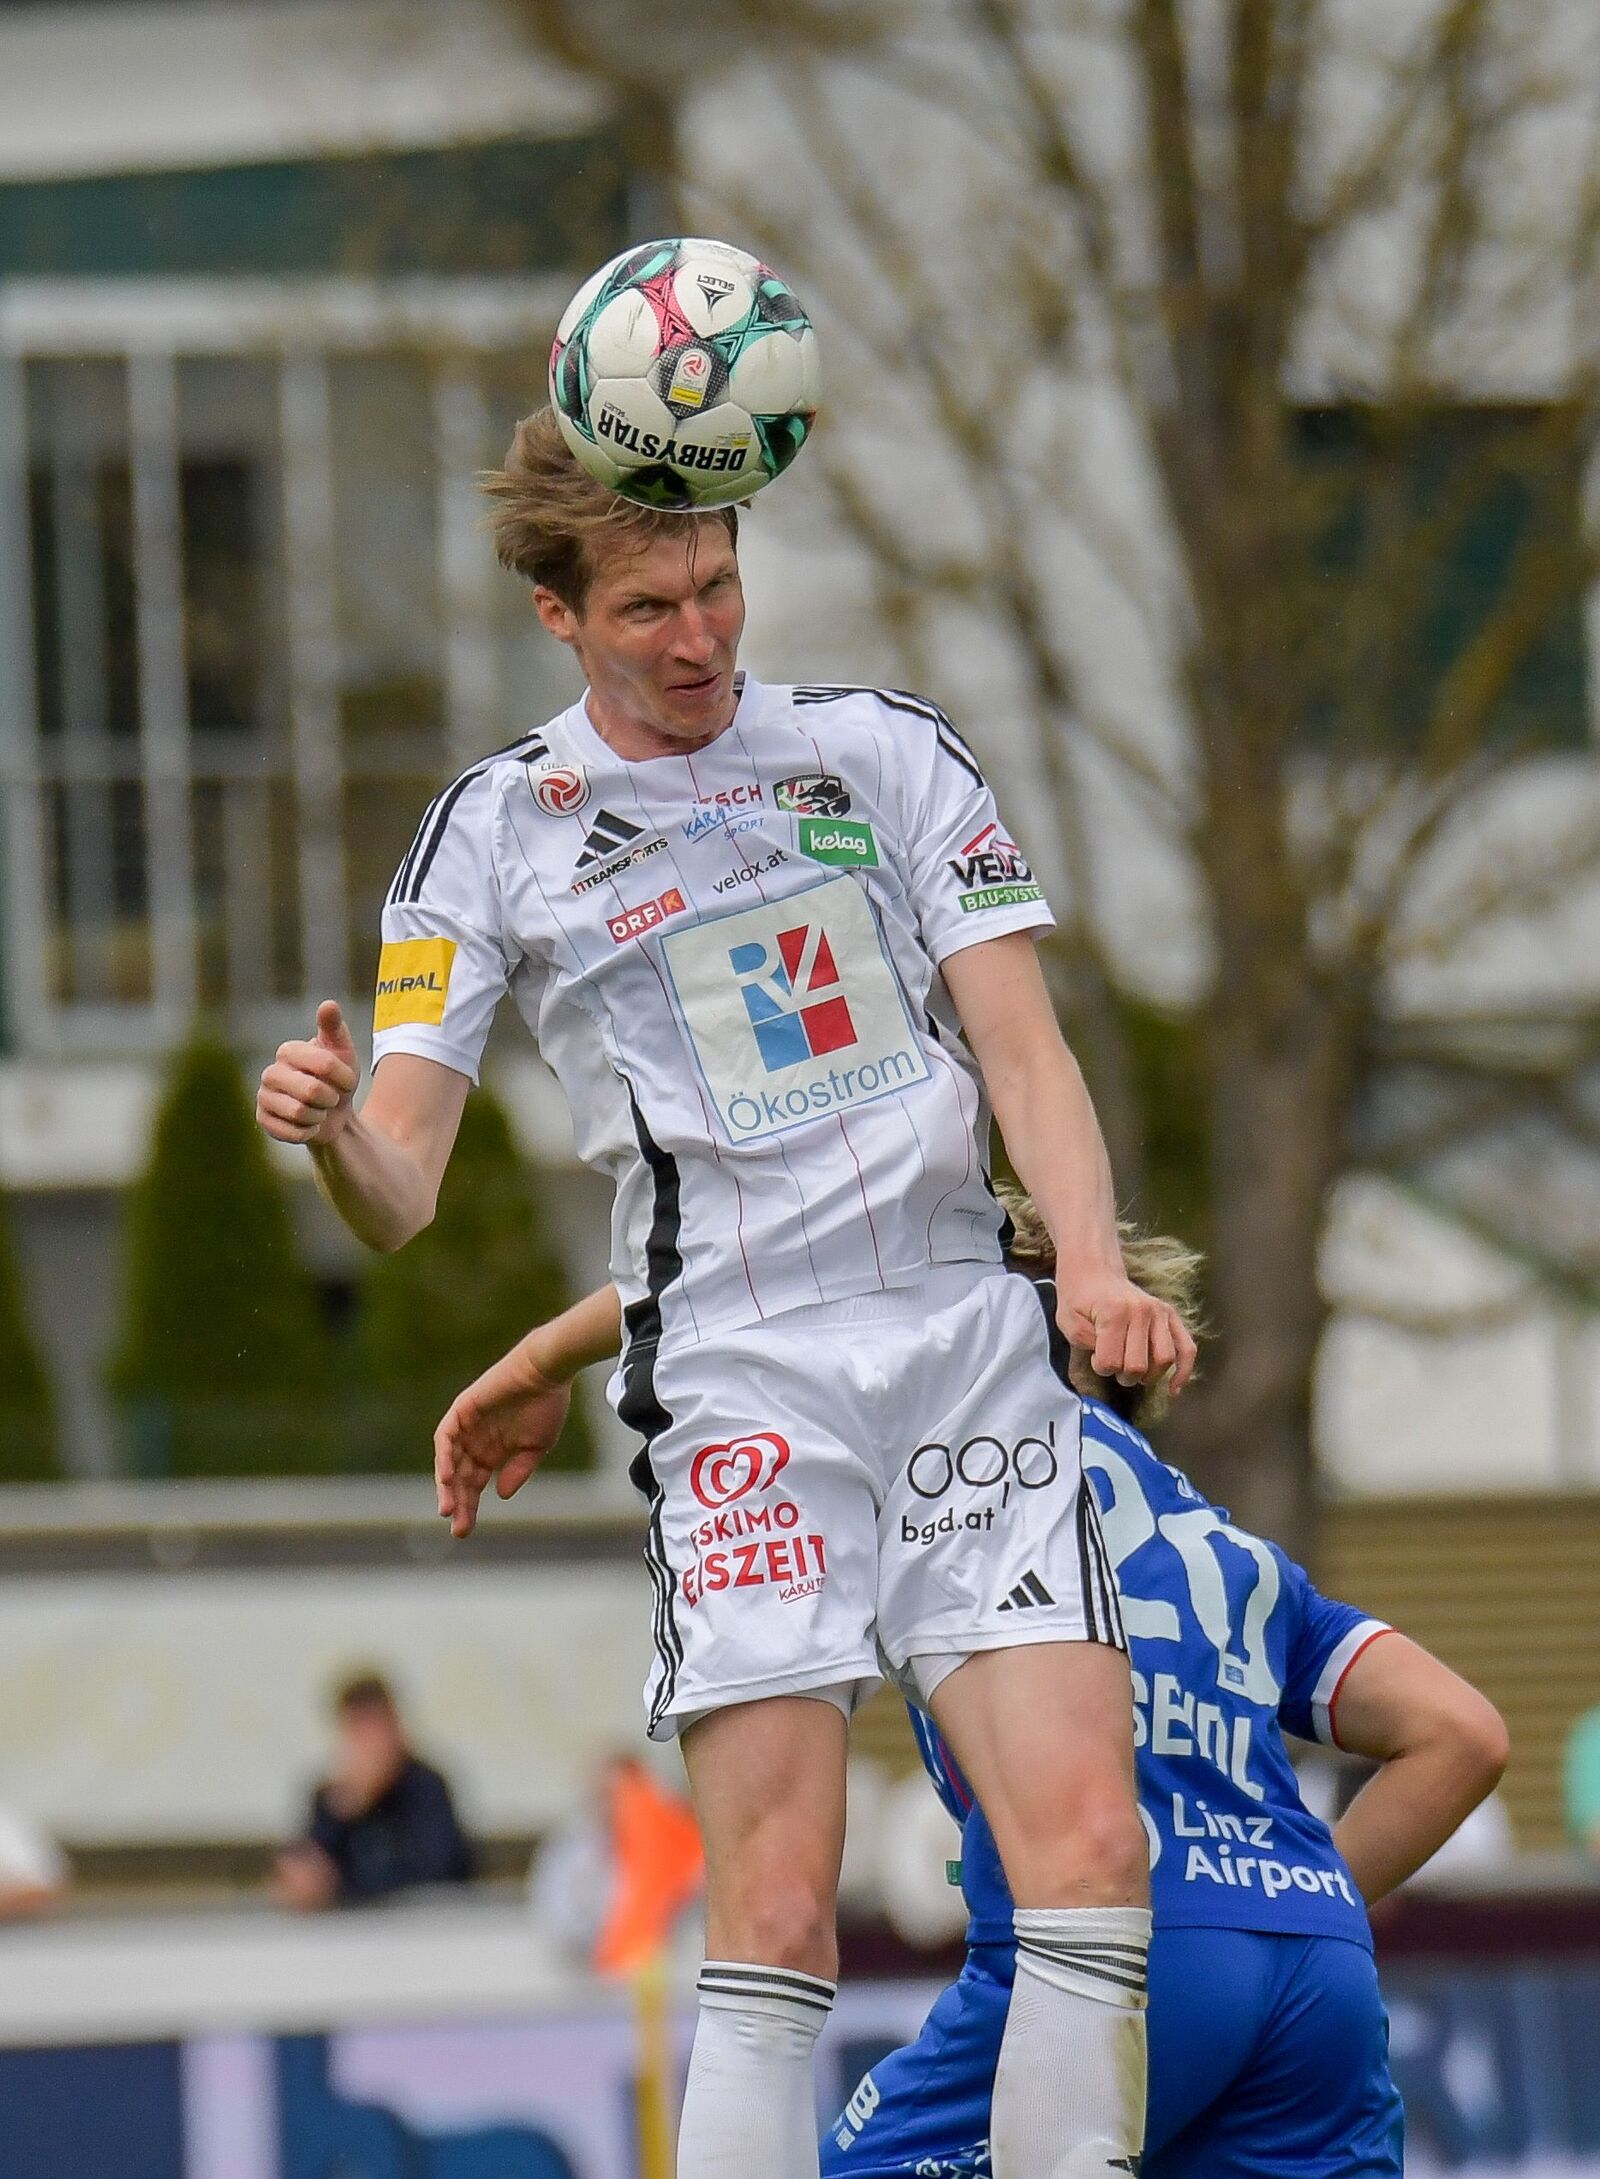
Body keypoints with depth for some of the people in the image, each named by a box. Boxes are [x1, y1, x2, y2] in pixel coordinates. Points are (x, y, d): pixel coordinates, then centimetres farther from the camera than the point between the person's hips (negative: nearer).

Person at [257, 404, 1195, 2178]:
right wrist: (330, 1132, -20)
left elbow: (1024, 1049, 10)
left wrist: (1094, 1262, -9)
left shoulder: (890, 753, 13)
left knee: (1088, 1843, -12)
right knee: (776, 1913, -14)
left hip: (970, 1342, 2)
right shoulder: (491, 836, 8)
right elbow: (404, 1198, 5)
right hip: (738, 1378, -2)